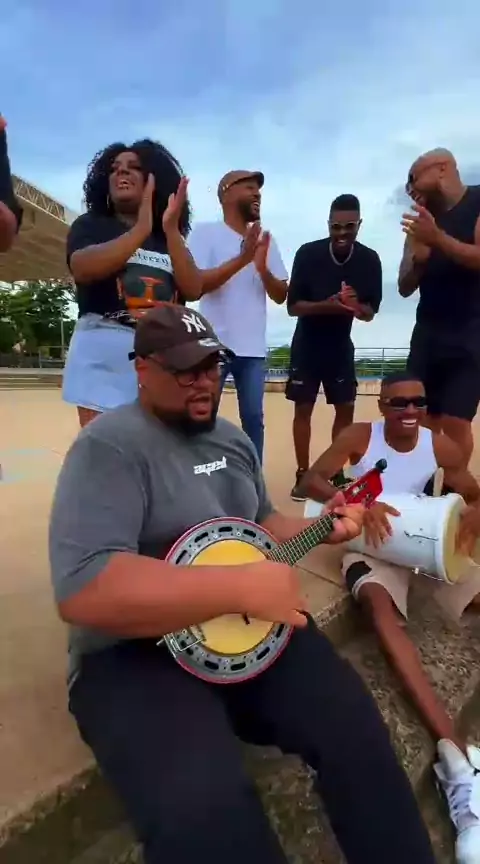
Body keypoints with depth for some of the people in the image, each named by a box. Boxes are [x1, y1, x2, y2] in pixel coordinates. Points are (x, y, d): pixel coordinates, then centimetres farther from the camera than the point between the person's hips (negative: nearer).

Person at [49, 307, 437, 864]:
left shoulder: (232, 439, 9)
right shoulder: (109, 447, -17)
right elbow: (81, 590, -28)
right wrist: (242, 587, -29)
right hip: (135, 654, -5)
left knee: (354, 724, -8)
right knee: (202, 809, -29)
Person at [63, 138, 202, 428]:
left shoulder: (169, 239, 19)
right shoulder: (91, 224, 12)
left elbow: (193, 291, 4)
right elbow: (83, 269, -10)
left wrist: (171, 230, -6)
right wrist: (142, 228, -13)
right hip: (103, 348, -2)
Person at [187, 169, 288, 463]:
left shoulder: (266, 239, 14)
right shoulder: (206, 232, 1)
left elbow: (281, 296, 10)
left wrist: (263, 268, -10)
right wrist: (242, 259, -18)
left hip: (254, 348, 5)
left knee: (253, 419, 7)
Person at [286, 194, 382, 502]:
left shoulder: (370, 259, -6)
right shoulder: (308, 253, -13)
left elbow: (371, 312, -3)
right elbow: (293, 306, -12)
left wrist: (356, 306, -26)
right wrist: (326, 305, -29)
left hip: (341, 347, 3)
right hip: (307, 345, -2)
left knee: (346, 409, 2)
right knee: (303, 408, -1)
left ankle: (338, 474, 15)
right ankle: (303, 475, 9)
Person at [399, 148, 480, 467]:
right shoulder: (421, 220, 14)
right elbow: (405, 287, 11)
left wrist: (438, 239, -25)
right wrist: (417, 260, -8)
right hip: (428, 331, 5)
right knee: (423, 420, 0)